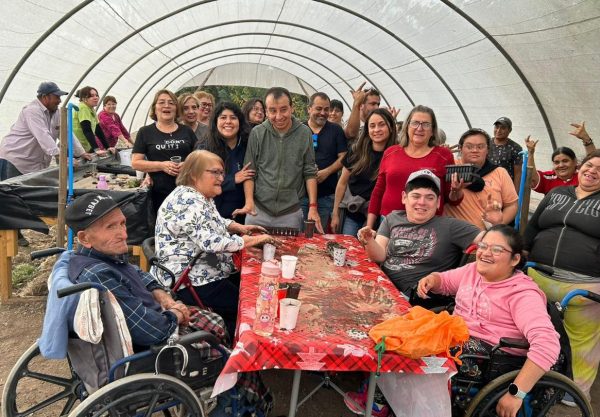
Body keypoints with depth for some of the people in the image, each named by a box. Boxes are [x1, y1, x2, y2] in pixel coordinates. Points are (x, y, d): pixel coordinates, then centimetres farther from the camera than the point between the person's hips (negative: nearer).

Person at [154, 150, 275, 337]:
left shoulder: (200, 197, 11)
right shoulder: (188, 201, -21)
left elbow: (214, 222, 27)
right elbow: (211, 242, -30)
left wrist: (239, 227, 9)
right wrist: (252, 240, -22)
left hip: (203, 272, 10)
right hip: (190, 281, -10)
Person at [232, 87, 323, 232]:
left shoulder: (304, 133, -1)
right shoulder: (257, 133, -2)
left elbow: (310, 172, 2)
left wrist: (312, 206, -4)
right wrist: (249, 201, -10)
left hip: (291, 212, 0)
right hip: (258, 210, 0)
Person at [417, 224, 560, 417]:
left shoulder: (522, 294, -13)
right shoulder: (473, 269, 10)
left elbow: (547, 344, -26)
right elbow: (444, 281, 28)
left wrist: (516, 393, -32)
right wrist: (431, 279, 2)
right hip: (454, 340, 7)